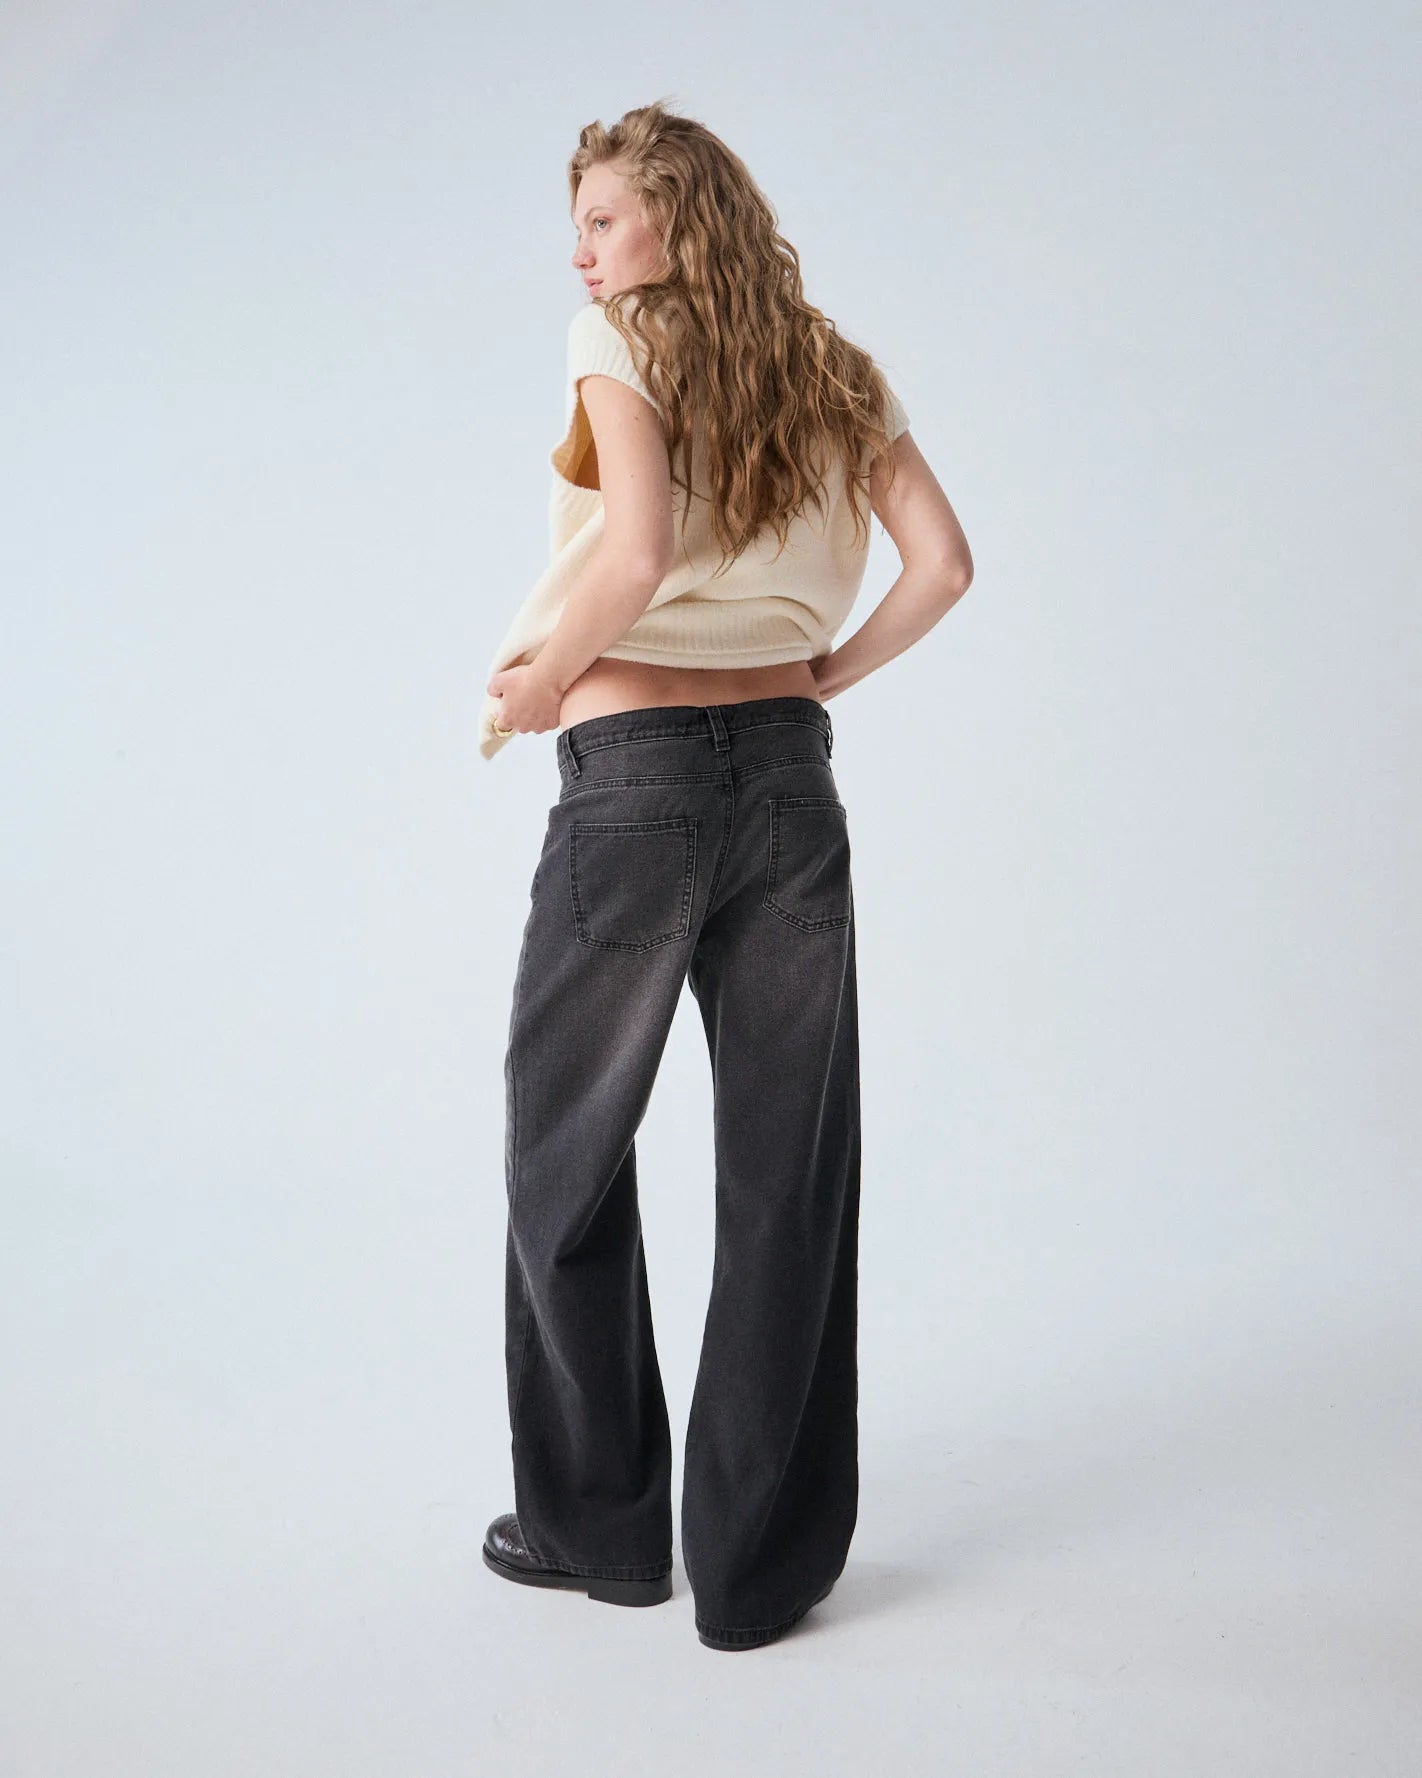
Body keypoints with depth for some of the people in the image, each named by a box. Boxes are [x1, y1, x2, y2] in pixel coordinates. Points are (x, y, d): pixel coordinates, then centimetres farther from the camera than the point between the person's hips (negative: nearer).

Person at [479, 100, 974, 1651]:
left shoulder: (621, 340, -2)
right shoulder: (834, 373, 14)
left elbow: (635, 556, -18)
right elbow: (943, 562, 4)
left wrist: (530, 688, -5)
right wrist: (830, 671, 11)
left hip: (633, 779, -5)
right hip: (791, 774, 5)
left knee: (568, 1151, 12)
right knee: (787, 1173, 8)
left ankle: (600, 1525, 25)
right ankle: (761, 1564, 17)